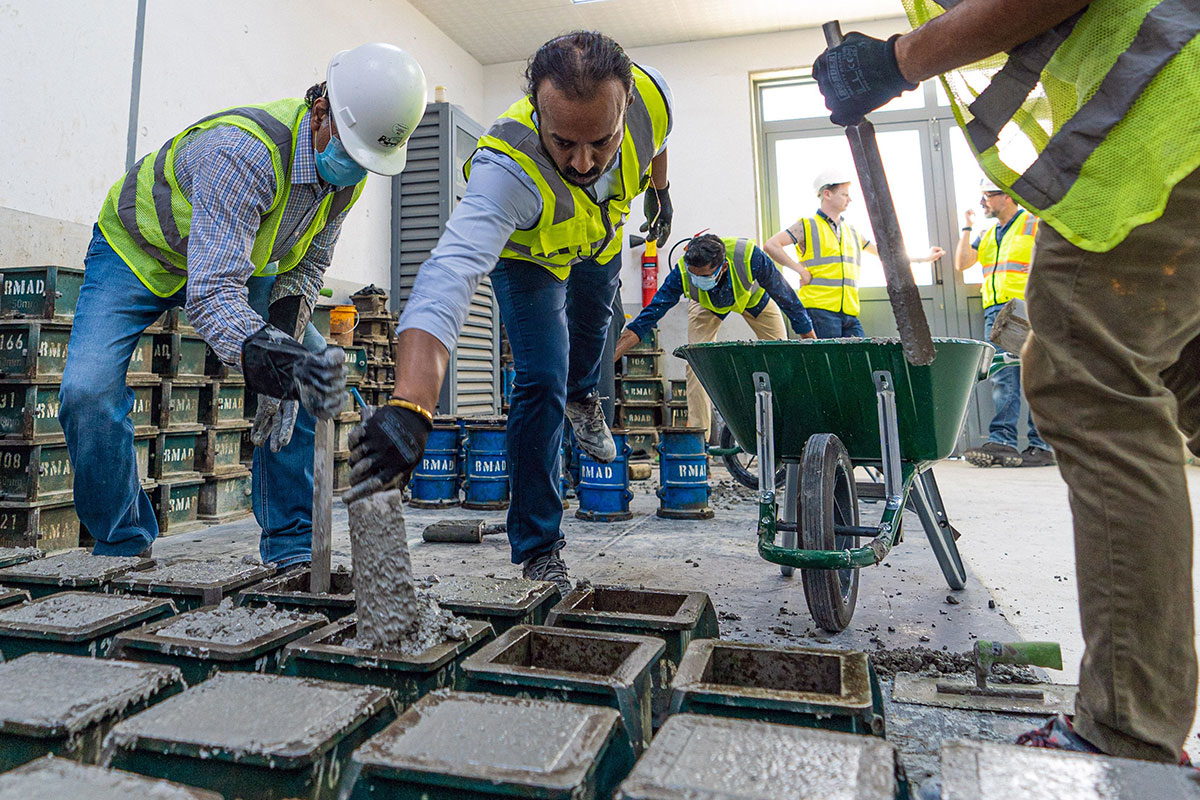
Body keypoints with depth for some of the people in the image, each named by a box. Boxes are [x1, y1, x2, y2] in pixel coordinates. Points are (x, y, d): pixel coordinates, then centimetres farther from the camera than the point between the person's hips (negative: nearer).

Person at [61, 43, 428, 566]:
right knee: (89, 391, -25)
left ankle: (293, 547, -2)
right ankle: (123, 548, 0)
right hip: (138, 252, -5)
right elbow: (212, 291, -47)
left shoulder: (347, 169, -17)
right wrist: (267, 360, -65)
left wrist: (287, 336, -24)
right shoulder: (243, 150, -40)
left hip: (240, 262, 5)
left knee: (318, 377, -10)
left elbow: (308, 264, -8)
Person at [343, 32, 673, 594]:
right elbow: (448, 276, -63)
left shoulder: (648, 94, -34)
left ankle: (582, 398, 65)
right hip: (524, 250, -5)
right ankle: (537, 552, -1)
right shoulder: (506, 168, -49)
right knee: (541, 380, -15)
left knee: (593, 320, 28)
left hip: (601, 233, 5)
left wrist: (659, 190, 9)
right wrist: (408, 407, -75)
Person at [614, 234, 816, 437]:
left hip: (753, 297, 0)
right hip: (706, 304, 0)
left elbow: (788, 300, -28)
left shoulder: (751, 258, -43)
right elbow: (649, 315, -33)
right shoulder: (682, 273, -39)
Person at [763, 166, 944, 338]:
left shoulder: (852, 232, 22)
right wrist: (801, 270, -11)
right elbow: (771, 245, -8)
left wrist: (925, 258, 36)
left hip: (849, 312, 6)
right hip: (820, 309, -6)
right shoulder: (807, 226, 3)